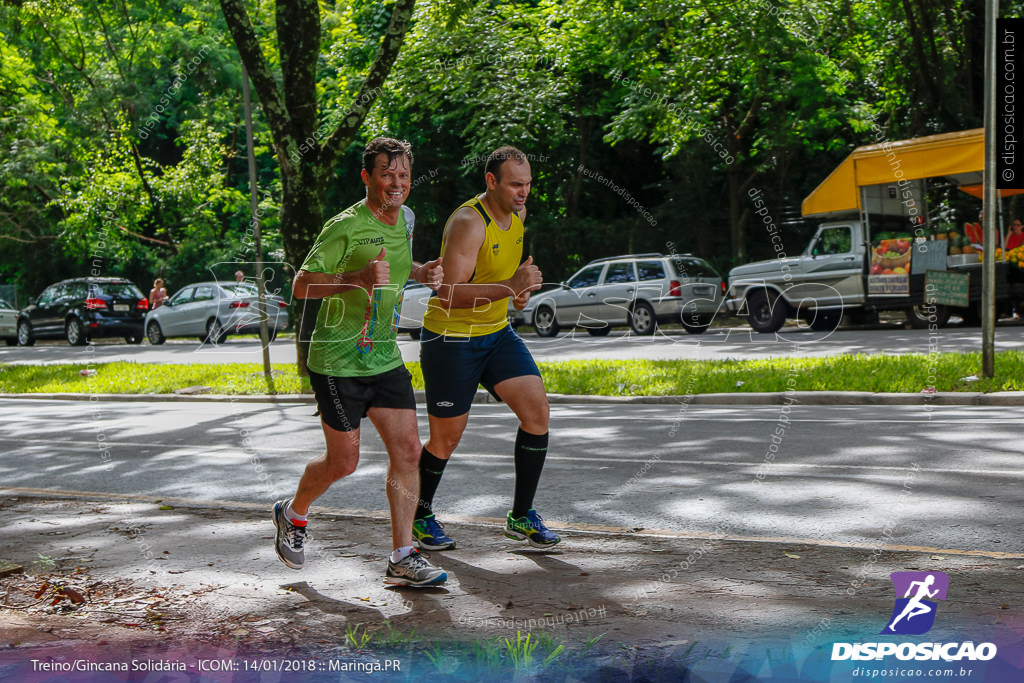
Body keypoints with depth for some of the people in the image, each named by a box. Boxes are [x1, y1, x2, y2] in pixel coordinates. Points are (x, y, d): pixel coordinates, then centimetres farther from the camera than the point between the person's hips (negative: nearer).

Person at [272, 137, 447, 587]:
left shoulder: (404, 218, 9)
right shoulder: (345, 227, -15)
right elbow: (301, 285, -18)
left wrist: (423, 274, 8)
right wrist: (358, 278, -31)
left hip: (385, 359, 7)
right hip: (338, 362, -7)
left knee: (407, 451, -3)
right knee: (344, 461, 3)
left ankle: (403, 559, 2)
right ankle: (293, 514, 33)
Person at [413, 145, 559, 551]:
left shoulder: (517, 214, 4)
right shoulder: (468, 222, -23)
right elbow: (450, 294, -31)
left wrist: (518, 289, 4)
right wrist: (509, 287, -39)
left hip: (496, 333, 7)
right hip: (450, 339, -7)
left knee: (537, 410, -6)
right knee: (446, 438, 2)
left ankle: (521, 517, 6)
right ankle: (419, 516, 28)